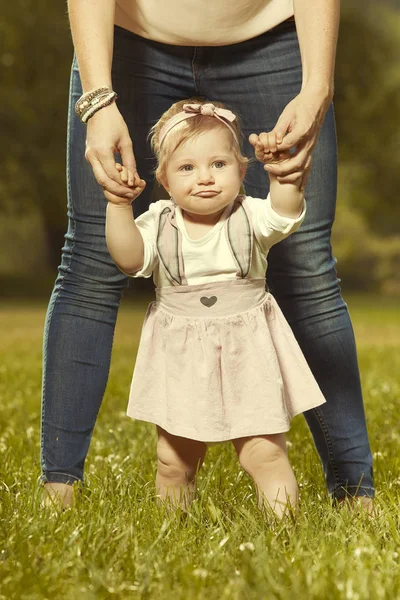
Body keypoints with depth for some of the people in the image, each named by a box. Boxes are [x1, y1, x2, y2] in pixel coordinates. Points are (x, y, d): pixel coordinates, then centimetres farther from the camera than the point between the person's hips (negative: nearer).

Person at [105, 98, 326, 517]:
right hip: (180, 359, 1)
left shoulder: (250, 217, -4)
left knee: (264, 453, -1)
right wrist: (119, 206, -24)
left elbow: (286, 214, -21)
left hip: (248, 356, -1)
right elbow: (130, 258, -16)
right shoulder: (159, 223, -2)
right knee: (173, 459, 11)